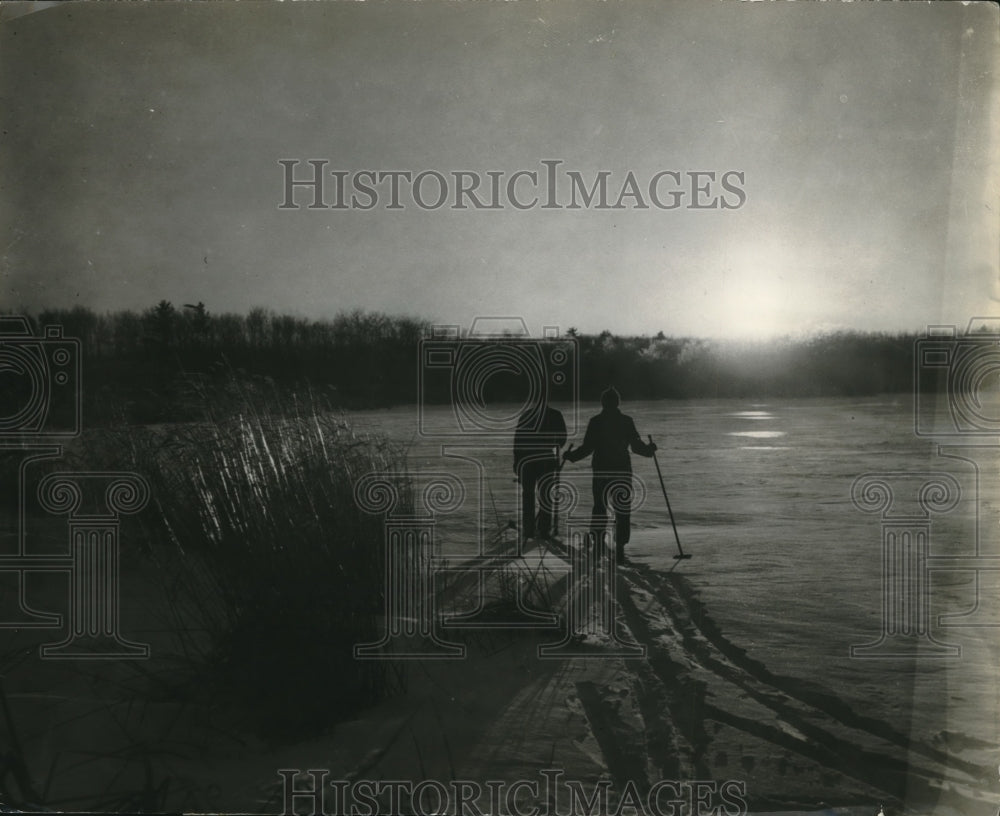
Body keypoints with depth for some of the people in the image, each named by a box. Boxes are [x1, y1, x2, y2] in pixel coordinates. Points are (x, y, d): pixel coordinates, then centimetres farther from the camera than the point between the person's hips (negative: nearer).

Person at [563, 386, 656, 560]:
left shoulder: (595, 422, -4)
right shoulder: (627, 422, -1)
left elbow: (587, 448, -6)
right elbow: (637, 446, 0)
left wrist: (570, 456, 8)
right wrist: (650, 450, 20)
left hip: (601, 471, 0)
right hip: (623, 471, 0)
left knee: (599, 508, 8)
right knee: (623, 511, 7)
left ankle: (597, 546, 4)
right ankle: (620, 548, 3)